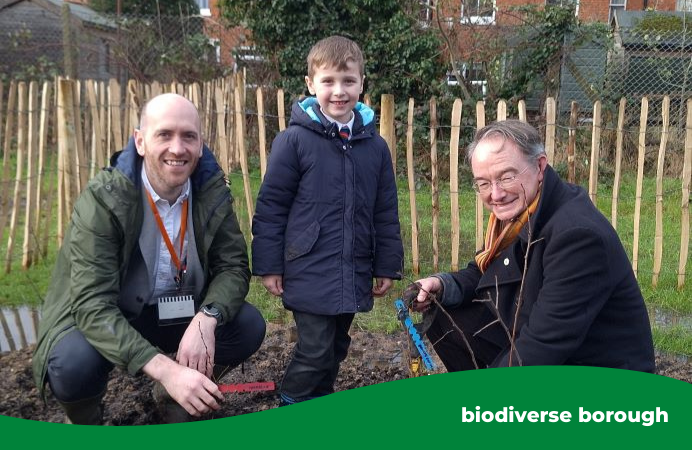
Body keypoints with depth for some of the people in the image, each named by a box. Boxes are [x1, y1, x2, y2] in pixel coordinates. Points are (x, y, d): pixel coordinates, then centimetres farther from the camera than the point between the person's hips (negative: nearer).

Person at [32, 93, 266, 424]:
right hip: (98, 319, -3)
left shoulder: (213, 190, -12)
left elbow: (233, 266, -9)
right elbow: (92, 304, -31)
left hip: (178, 313, 4)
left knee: (249, 327, -18)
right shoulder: (103, 199, -25)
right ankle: (86, 423, 5)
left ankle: (173, 395, 12)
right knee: (74, 365, -34)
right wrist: (165, 368, -44)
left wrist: (205, 319, -32)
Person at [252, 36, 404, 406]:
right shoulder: (294, 140, -9)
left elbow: (386, 213, 9)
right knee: (315, 351, -2)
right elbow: (270, 207, -6)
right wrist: (268, 265, -7)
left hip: (353, 275, 5)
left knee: (337, 348, 17)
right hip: (309, 274, -5)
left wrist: (387, 266, 9)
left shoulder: (375, 146, 4)